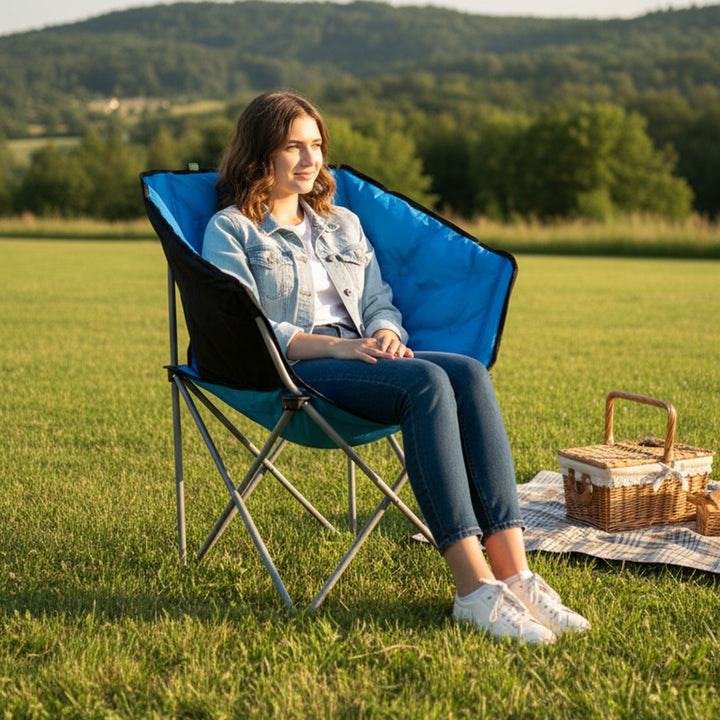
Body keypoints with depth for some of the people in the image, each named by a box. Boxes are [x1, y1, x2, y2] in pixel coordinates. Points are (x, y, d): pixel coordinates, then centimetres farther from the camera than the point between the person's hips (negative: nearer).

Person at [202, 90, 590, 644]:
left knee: (469, 373, -28)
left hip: (362, 356, 6)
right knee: (426, 382, -34)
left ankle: (513, 573, -36)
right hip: (292, 371, -5)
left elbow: (379, 301, 23)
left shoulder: (343, 224, 29)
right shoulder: (229, 230, 10)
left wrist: (386, 333, -3)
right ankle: (475, 588, -40)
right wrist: (335, 346, -17)